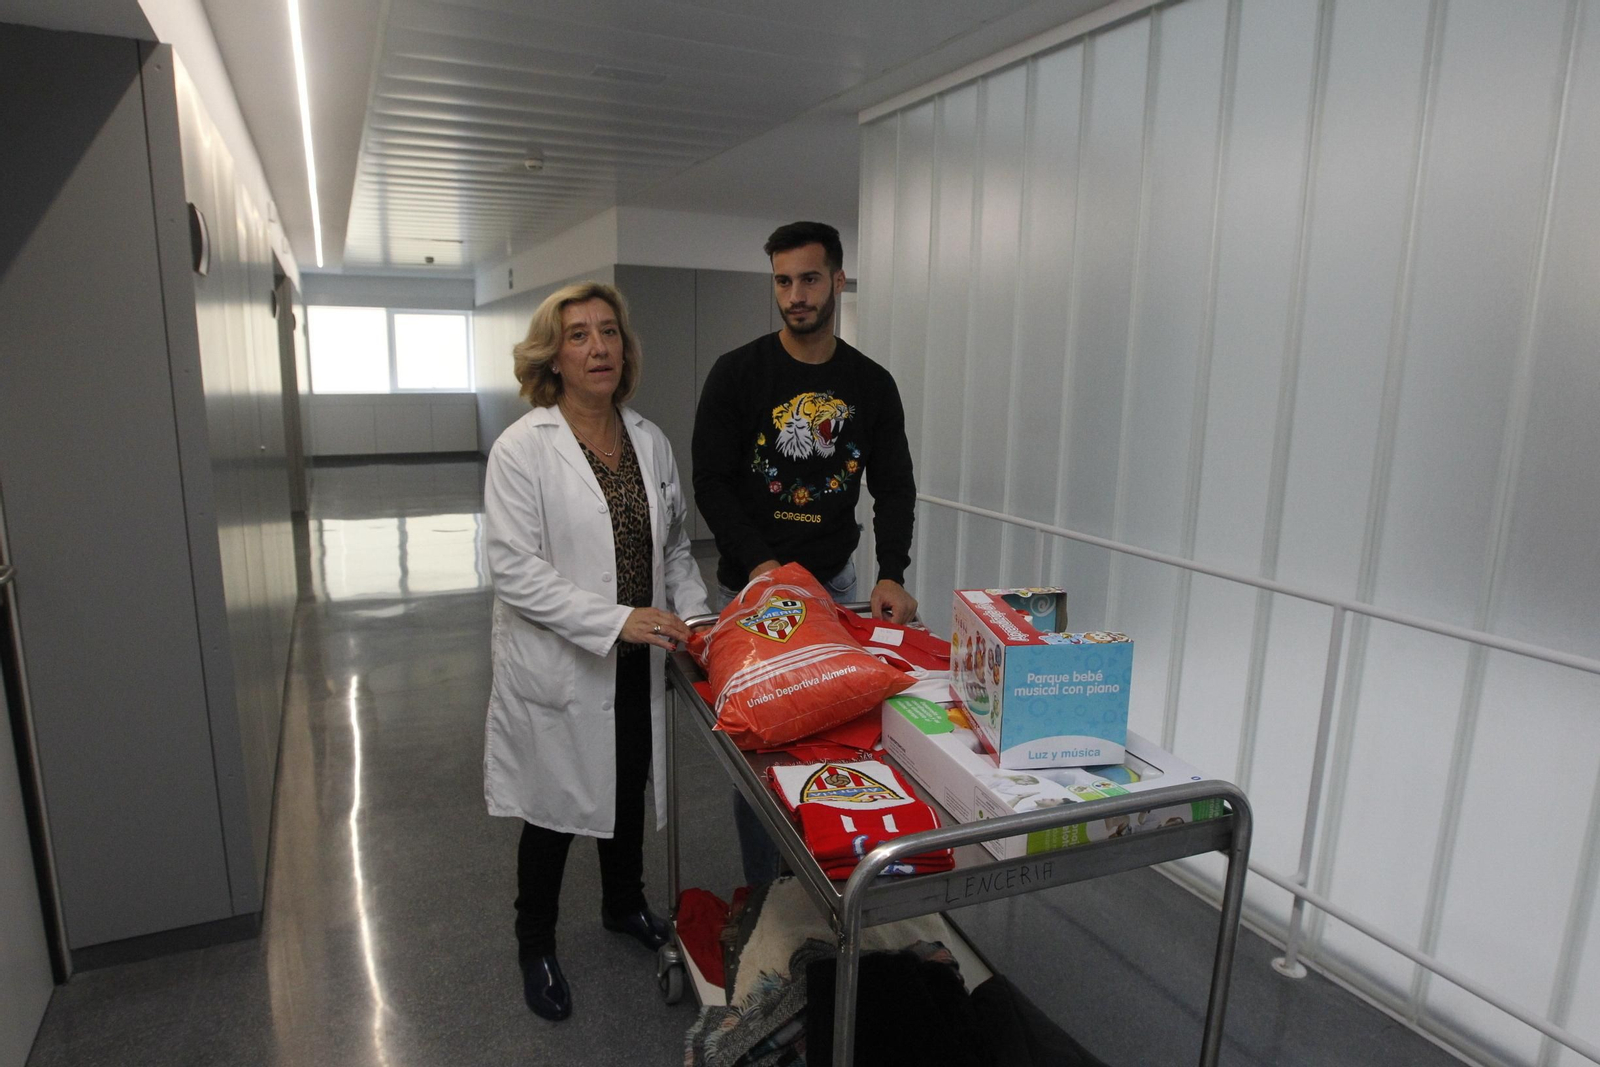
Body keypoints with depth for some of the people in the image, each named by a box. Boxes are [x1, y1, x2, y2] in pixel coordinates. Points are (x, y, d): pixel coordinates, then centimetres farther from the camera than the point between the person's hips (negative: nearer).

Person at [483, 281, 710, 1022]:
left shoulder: (650, 441, 3)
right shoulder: (522, 449, -15)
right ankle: (535, 946, 38)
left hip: (637, 665, 5)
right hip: (559, 669, -5)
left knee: (628, 790, 23)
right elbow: (513, 570, -20)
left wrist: (695, 615, -4)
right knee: (553, 811, 13)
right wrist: (615, 620, -26)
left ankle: (624, 905, 49)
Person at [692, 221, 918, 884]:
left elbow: (895, 487, 2)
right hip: (751, 584, -3)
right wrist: (758, 563, -21)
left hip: (835, 582, 3)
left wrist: (891, 574, -14)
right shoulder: (738, 373, -7)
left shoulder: (872, 384, 2)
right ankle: (763, 892, 24)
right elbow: (711, 482, -8)